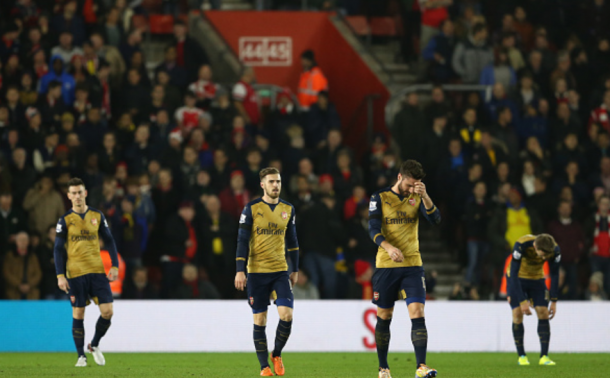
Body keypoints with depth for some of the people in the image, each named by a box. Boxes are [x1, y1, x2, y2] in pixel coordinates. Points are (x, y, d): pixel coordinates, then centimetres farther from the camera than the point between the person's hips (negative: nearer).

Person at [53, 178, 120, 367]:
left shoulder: (97, 216, 6)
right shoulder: (65, 220, 0)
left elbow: (109, 241, 12)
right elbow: (58, 249, 1)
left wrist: (115, 266, 3)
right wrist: (60, 276, -7)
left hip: (97, 271, 2)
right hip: (75, 273, -2)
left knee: (107, 311, -6)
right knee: (78, 314, -1)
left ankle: (95, 345, 18)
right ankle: (81, 356, 10)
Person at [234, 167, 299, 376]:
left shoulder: (288, 209, 8)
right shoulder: (251, 208, -3)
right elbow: (242, 241, -4)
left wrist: (295, 270, 16)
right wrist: (240, 271, -10)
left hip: (281, 271, 2)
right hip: (257, 272, -2)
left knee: (286, 314, -12)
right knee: (259, 320, 0)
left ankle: (277, 354, 11)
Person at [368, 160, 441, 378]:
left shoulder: (417, 198, 6)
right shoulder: (379, 198, 1)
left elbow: (435, 219, -8)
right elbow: (373, 230, -9)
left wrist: (424, 196, -22)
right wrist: (389, 247, -27)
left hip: (412, 265, 1)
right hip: (386, 266, -1)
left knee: (417, 312, -14)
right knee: (384, 317, 6)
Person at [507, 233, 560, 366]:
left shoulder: (555, 250, -25)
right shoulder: (521, 246, -36)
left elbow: (554, 275, -10)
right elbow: (513, 274, -31)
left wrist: (554, 301, -11)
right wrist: (522, 301, -33)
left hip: (537, 278, 3)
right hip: (517, 279, -3)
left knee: (543, 314, -11)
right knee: (518, 314, -12)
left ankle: (544, 357, -10)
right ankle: (522, 356, 0)